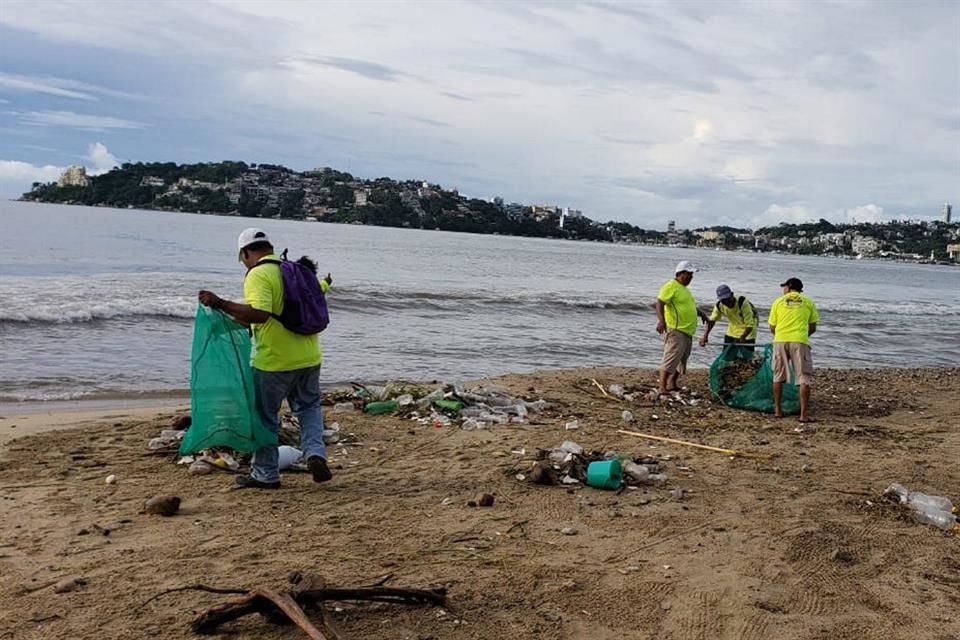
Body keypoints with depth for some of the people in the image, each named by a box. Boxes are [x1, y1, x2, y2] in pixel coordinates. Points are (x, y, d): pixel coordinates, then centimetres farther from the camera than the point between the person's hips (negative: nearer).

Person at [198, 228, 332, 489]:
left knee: (265, 417, 9)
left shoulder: (257, 275, -14)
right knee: (309, 407, 23)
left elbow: (259, 313, -28)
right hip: (309, 357, 7)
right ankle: (315, 453, 3)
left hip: (274, 362, -6)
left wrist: (220, 304, -27)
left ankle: (265, 474, 18)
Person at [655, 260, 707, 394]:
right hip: (674, 329, -10)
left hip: (686, 331, 10)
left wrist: (701, 313, 23)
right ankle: (662, 388, -16)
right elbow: (660, 303, -22)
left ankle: (672, 384, 26)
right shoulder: (671, 286, -10)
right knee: (672, 357, -15)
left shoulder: (683, 288, 21)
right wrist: (661, 320, -35)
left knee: (682, 359, 14)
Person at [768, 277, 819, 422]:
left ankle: (778, 410, 18)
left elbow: (772, 328, 11)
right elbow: (812, 328, 12)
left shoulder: (778, 301, 11)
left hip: (780, 340, 2)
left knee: (778, 376, 15)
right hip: (800, 341, -1)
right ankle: (804, 414, -4)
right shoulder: (808, 302, 11)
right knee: (804, 378, 2)